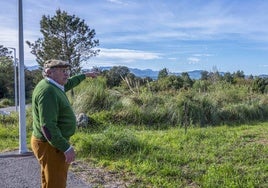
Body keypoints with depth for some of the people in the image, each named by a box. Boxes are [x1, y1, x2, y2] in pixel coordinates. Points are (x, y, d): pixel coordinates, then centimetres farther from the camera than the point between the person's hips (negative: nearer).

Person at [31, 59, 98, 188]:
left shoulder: (52, 85, 7)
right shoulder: (47, 91, -23)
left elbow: (68, 83, 30)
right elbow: (48, 126, -29)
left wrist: (85, 75, 40)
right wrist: (66, 148, -27)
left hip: (55, 142, 10)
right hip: (51, 146, -10)